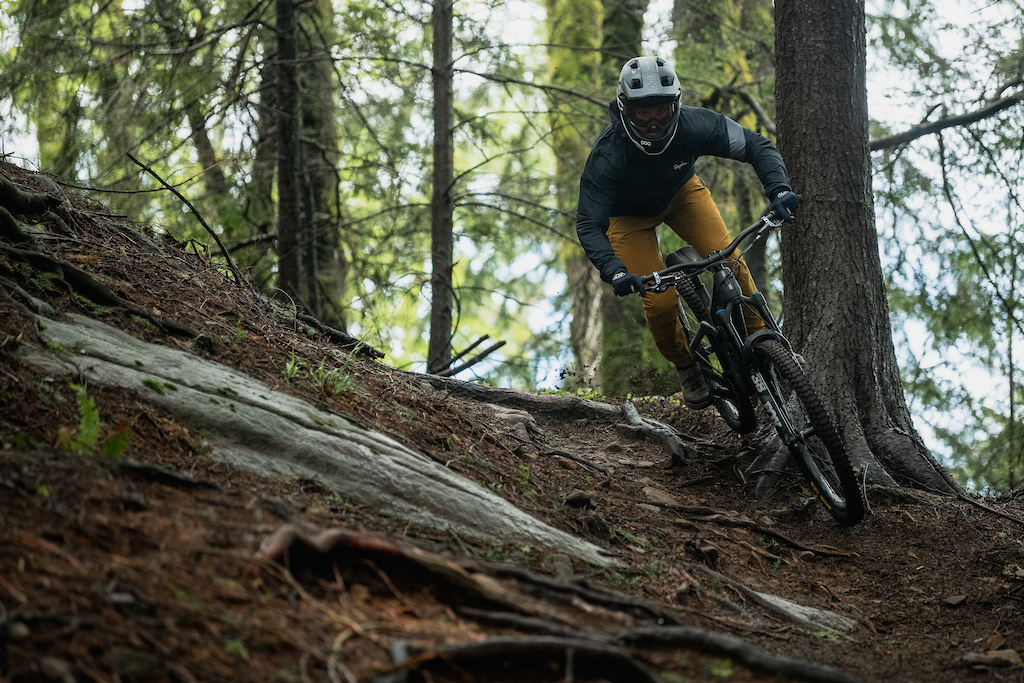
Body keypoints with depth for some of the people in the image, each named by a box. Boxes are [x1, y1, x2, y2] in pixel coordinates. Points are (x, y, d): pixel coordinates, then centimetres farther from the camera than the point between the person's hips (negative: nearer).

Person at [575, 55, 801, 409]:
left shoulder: (693, 124, -33)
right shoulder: (608, 154, -37)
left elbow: (756, 145, -24)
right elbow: (589, 225, -34)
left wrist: (779, 188, -41)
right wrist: (615, 273, -50)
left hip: (680, 192, 2)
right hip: (629, 213, -2)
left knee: (728, 259, -20)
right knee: (660, 301, -15)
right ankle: (685, 366, 14)